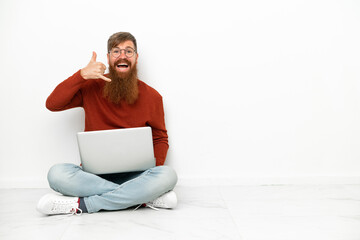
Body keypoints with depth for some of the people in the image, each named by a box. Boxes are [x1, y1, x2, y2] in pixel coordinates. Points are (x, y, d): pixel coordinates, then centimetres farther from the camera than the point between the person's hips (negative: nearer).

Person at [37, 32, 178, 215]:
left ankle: (82, 205, -24)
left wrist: (155, 167, -7)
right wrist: (82, 75, -12)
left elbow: (160, 138, 13)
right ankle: (144, 197, -25)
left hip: (134, 176, 0)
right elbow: (52, 104, -3)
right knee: (57, 173, -31)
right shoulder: (92, 87, 6)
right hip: (94, 172, 1)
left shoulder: (152, 96, 6)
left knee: (167, 175, -32)